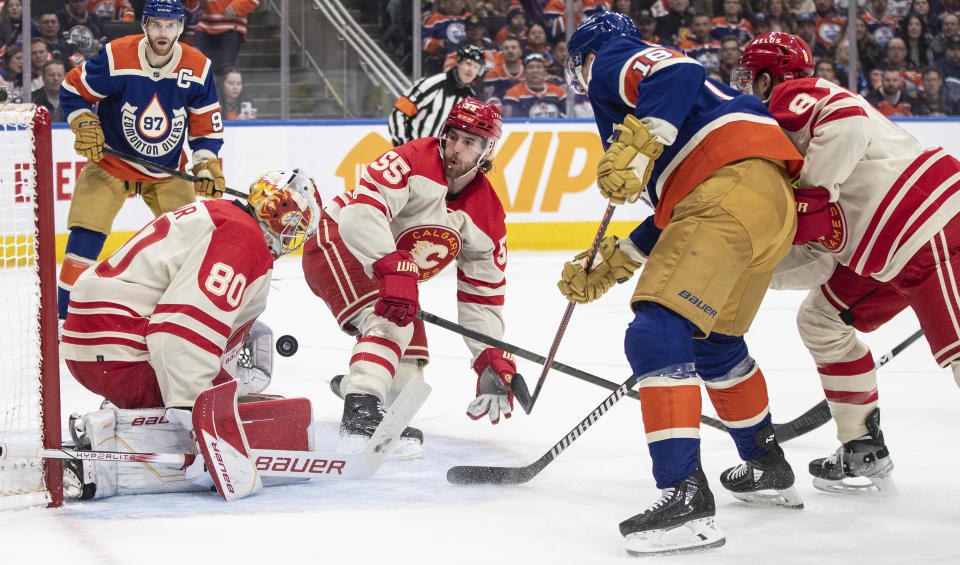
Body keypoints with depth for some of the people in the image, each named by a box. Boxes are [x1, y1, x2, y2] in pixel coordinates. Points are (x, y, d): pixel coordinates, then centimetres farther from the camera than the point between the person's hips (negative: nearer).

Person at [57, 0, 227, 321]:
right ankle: (64, 313, -5)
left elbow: (206, 126, 1)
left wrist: (207, 168, -7)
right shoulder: (116, 57, -19)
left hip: (168, 171, 3)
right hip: (110, 162, -3)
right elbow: (73, 90, -6)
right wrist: (85, 125, -19)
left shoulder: (198, 68, -10)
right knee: (86, 234, -13)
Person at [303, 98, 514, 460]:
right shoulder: (414, 161, -23)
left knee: (408, 375, 5)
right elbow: (363, 211, -36)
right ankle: (360, 411, -37)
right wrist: (394, 270, -47)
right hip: (339, 244, -8)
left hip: (393, 276, 8)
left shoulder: (487, 216, -4)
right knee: (392, 322, -31)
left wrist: (494, 360, -7)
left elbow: (482, 295, 1)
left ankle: (350, 385, 29)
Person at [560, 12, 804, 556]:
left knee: (658, 332, -17)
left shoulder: (613, 63, 10)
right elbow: (673, 217, 35)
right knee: (715, 340, 28)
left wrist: (635, 149, -20)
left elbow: (680, 73, -14)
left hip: (732, 190, -10)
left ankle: (686, 497, -27)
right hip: (774, 204, 10)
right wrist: (605, 270, 35)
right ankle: (769, 469, 43)